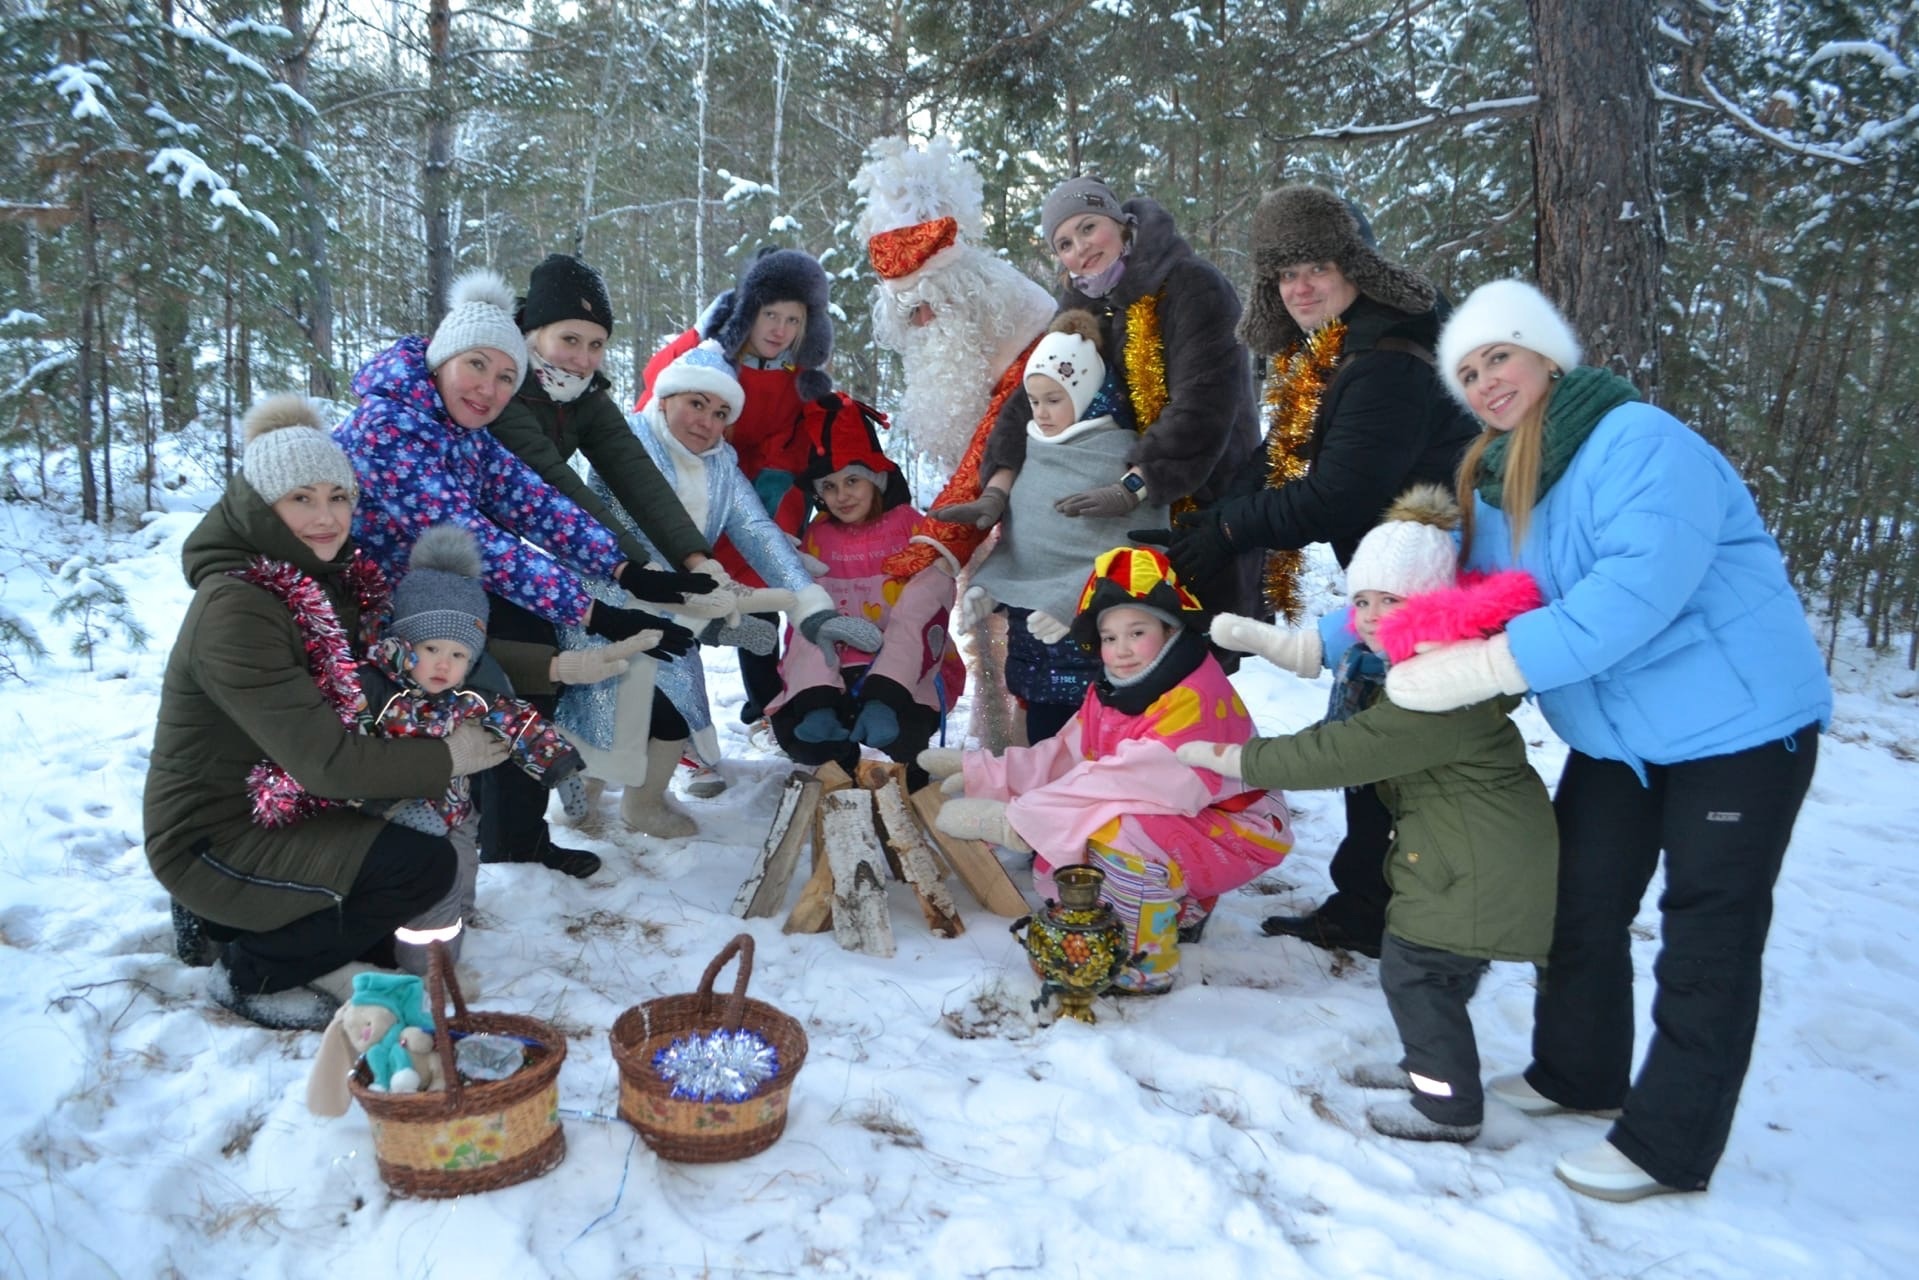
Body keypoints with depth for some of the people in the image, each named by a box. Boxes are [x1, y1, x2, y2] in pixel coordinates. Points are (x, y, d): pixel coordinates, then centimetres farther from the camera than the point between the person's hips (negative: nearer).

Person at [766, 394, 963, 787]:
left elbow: (925, 612, -15)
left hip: (904, 671, -3)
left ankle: (912, 770, -6)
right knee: (794, 729, -25)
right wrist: (813, 699, -21)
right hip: (833, 673, 3)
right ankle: (842, 766, 3)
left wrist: (886, 696, -32)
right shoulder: (818, 536, 8)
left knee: (903, 731, -36)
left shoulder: (911, 527, -2)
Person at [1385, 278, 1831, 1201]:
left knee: (1705, 939, 1)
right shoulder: (1496, 484, 4)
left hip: (1740, 725, -8)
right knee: (1580, 901, 15)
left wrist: (1491, 666, -37)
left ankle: (1669, 1147, 13)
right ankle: (1579, 1073, 35)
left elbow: (1639, 587, -35)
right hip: (1614, 736, 8)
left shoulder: (1639, 441, -23)